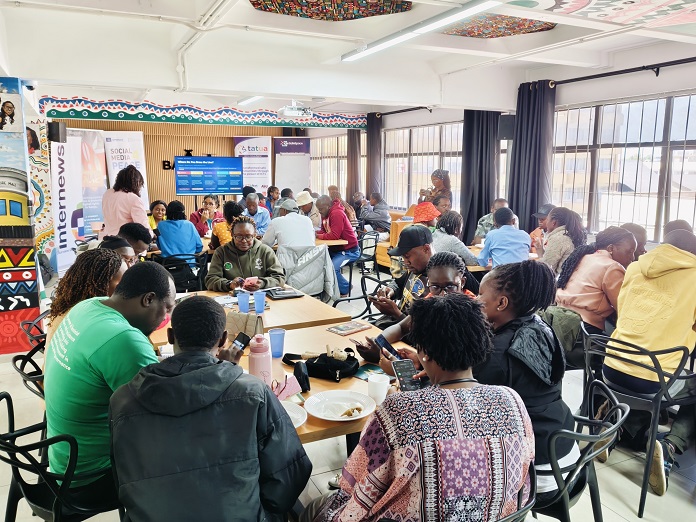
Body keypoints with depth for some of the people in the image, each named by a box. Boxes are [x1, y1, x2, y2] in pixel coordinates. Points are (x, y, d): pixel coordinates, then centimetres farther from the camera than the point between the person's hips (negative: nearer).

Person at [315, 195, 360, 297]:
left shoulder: (337, 214, -21)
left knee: (332, 267, -29)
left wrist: (318, 236, -16)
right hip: (336, 248, 10)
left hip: (349, 250, -10)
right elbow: (324, 231, 14)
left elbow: (334, 235, -27)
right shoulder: (326, 214, 8)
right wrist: (315, 233, -6)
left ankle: (345, 290, -4)